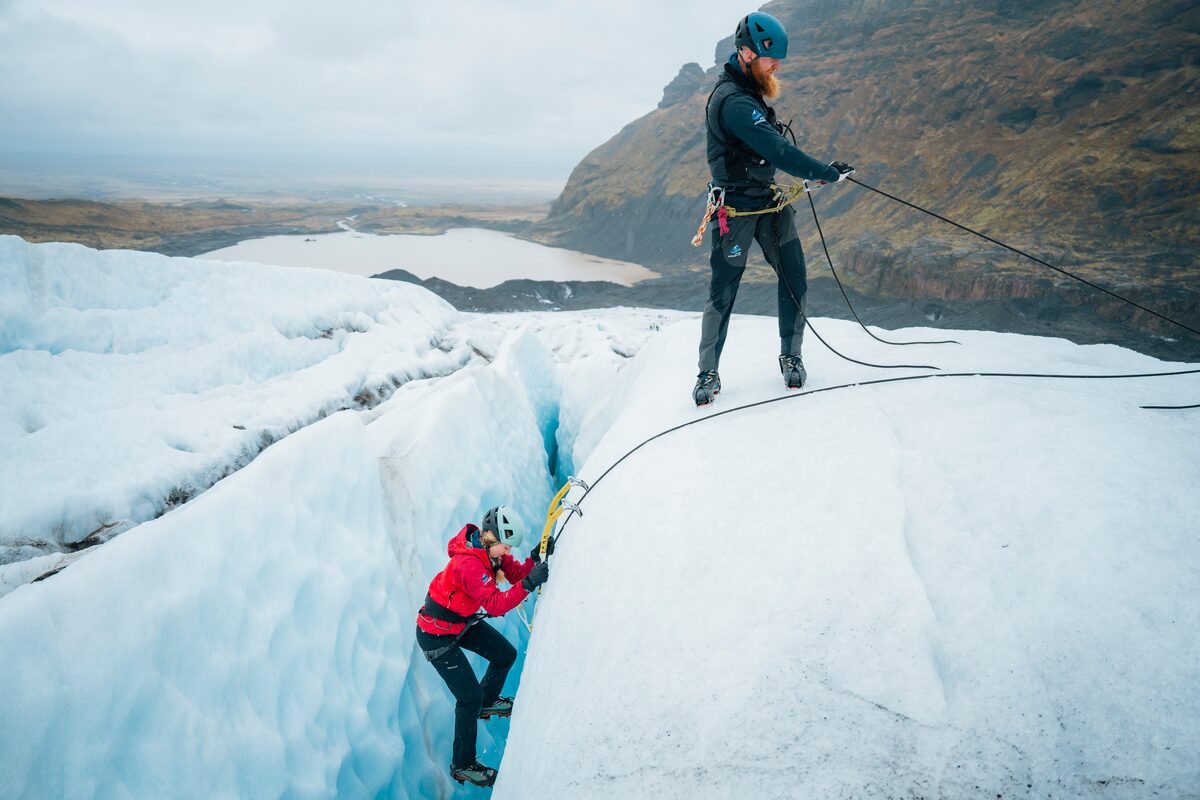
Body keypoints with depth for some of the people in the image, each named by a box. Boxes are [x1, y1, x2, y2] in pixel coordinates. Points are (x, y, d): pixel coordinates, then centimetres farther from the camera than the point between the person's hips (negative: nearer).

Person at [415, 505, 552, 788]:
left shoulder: (490, 549, -8)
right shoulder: (469, 563, -35)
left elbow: (515, 574, -8)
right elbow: (495, 605, -39)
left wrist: (536, 558, -26)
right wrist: (529, 583, -46)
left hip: (462, 621, 9)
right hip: (436, 634, -9)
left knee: (506, 655, 17)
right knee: (469, 697, -6)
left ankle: (488, 702, 45)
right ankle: (462, 766, 12)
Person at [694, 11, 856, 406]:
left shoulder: (746, 90, 10)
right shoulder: (733, 101, -23)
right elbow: (778, 151, -29)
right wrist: (828, 173, -24)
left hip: (769, 201, 9)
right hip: (737, 209, -9)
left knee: (794, 279, 1)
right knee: (722, 294, -1)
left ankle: (790, 356, 15)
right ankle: (708, 372, 11)